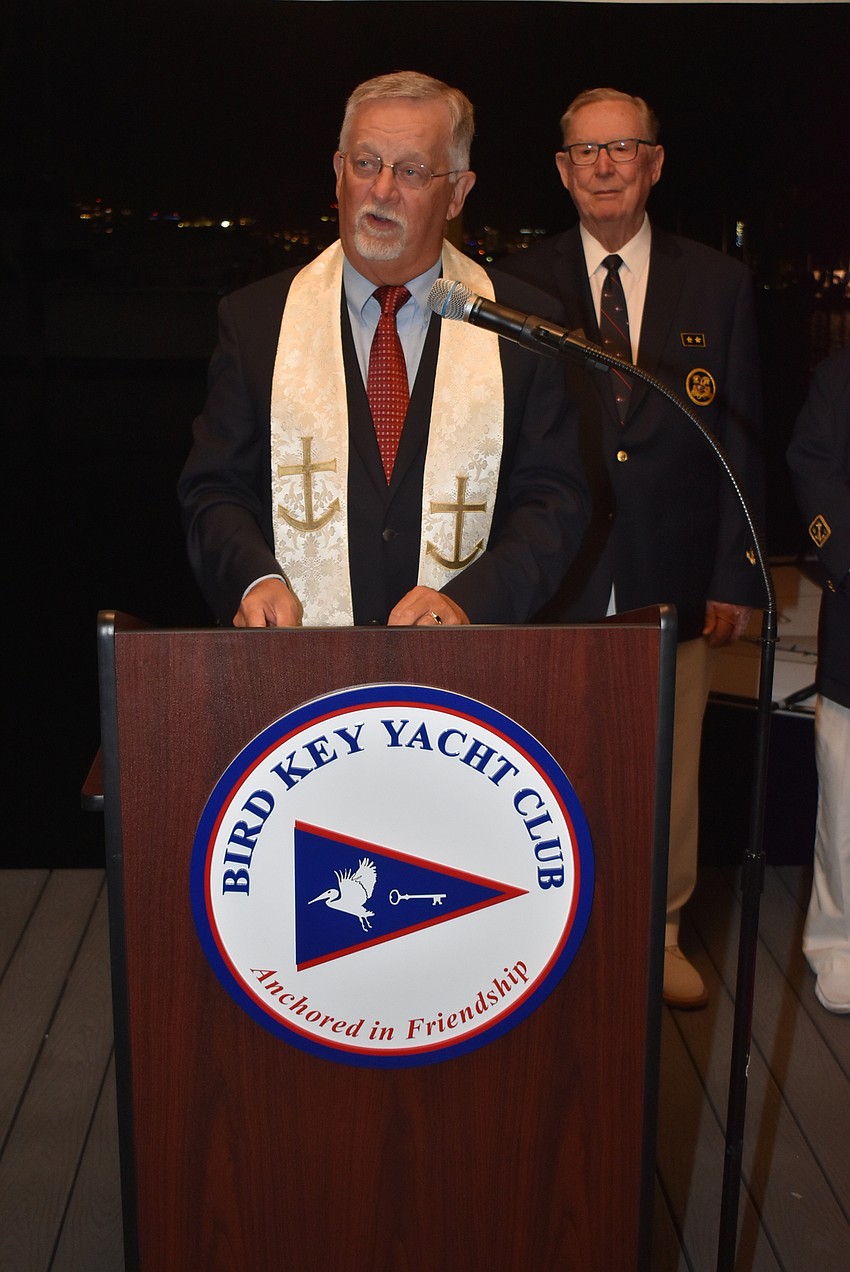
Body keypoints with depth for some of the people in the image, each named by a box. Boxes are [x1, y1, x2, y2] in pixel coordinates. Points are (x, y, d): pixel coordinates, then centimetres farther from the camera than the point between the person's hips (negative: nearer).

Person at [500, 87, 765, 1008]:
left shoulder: (719, 286, 6)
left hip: (675, 583, 1)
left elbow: (742, 441, 5)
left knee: (670, 776, 11)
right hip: (561, 580, -1)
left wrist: (734, 578, 0)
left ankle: (660, 934, 31)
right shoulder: (519, 287, 3)